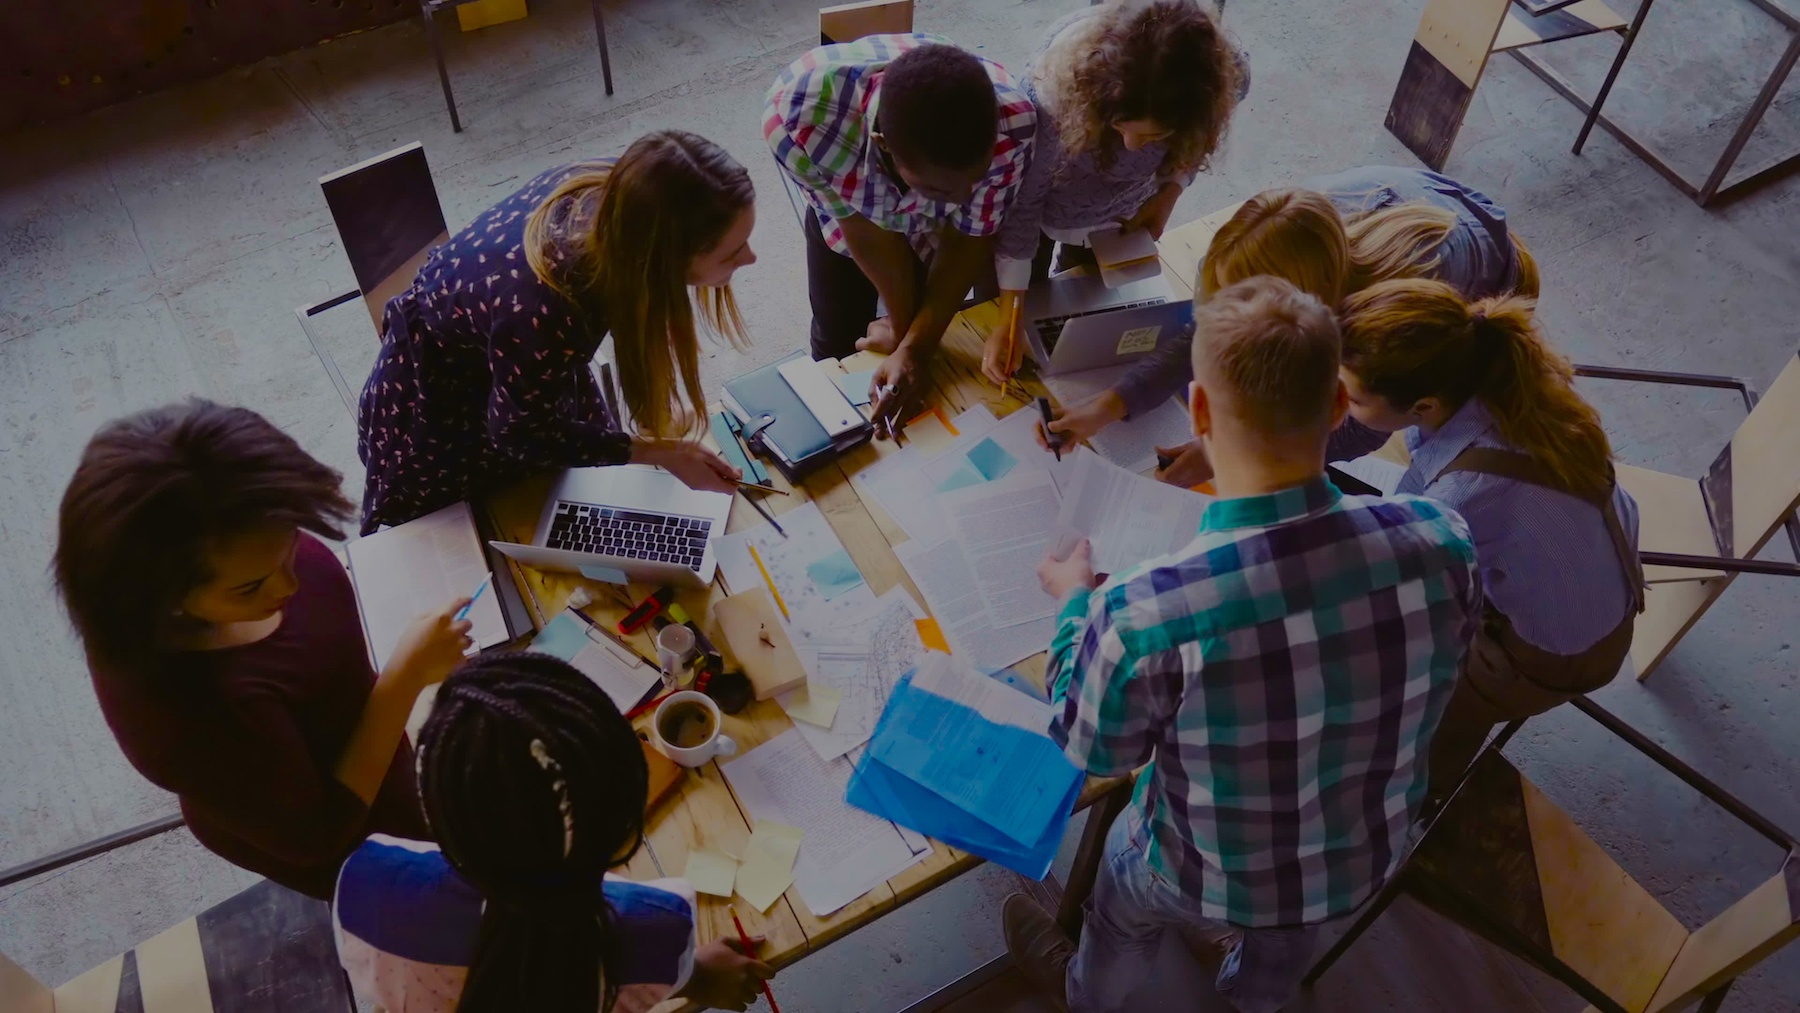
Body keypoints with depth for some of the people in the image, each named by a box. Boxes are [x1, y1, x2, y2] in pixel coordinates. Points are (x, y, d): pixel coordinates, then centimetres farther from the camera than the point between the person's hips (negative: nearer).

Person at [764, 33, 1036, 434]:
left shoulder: (1013, 121, -42)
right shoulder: (797, 116, -45)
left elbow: (970, 238, -24)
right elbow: (865, 225, -28)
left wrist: (915, 348, -27)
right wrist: (904, 329, -15)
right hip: (848, 212, 0)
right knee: (837, 341, 17)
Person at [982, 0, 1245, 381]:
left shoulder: (1225, 81, -34)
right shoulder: (1060, 82, -42)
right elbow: (1021, 199, -29)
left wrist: (1169, 193, -22)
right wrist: (1008, 317, -28)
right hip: (1039, 195, -2)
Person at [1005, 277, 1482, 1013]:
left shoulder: (1141, 617, -41)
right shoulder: (1440, 542, -30)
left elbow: (1095, 751, -18)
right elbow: (1430, 676, -6)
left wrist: (1075, 605, -2)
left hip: (1213, 883, -2)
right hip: (1371, 856, 3)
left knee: (1126, 900, 35)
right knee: (1281, 952, 39)